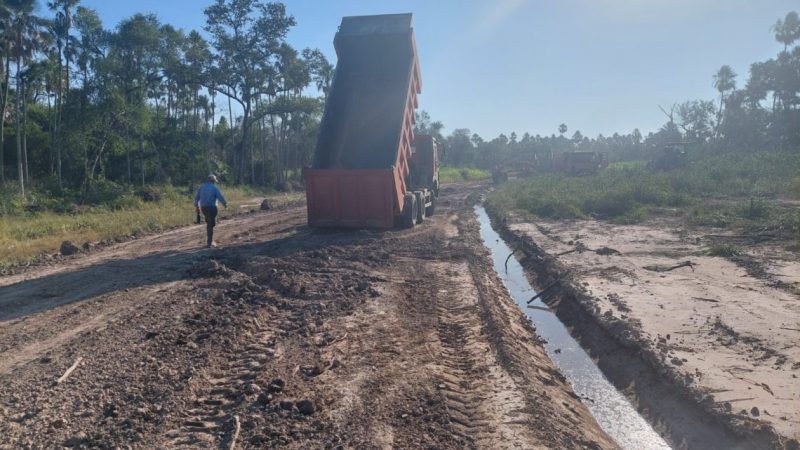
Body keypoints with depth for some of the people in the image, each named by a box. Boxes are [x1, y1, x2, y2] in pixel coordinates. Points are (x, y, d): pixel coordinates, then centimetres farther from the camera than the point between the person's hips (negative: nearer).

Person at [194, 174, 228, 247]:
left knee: (209, 223, 21)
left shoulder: (201, 187, 10)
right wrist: (225, 204, 6)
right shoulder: (214, 188, -7)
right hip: (211, 207, -6)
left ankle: (210, 240, 22)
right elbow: (220, 197, -10)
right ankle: (209, 243, -4)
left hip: (203, 208, 6)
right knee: (211, 225, -3)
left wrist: (196, 206, 21)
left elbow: (196, 197, 11)